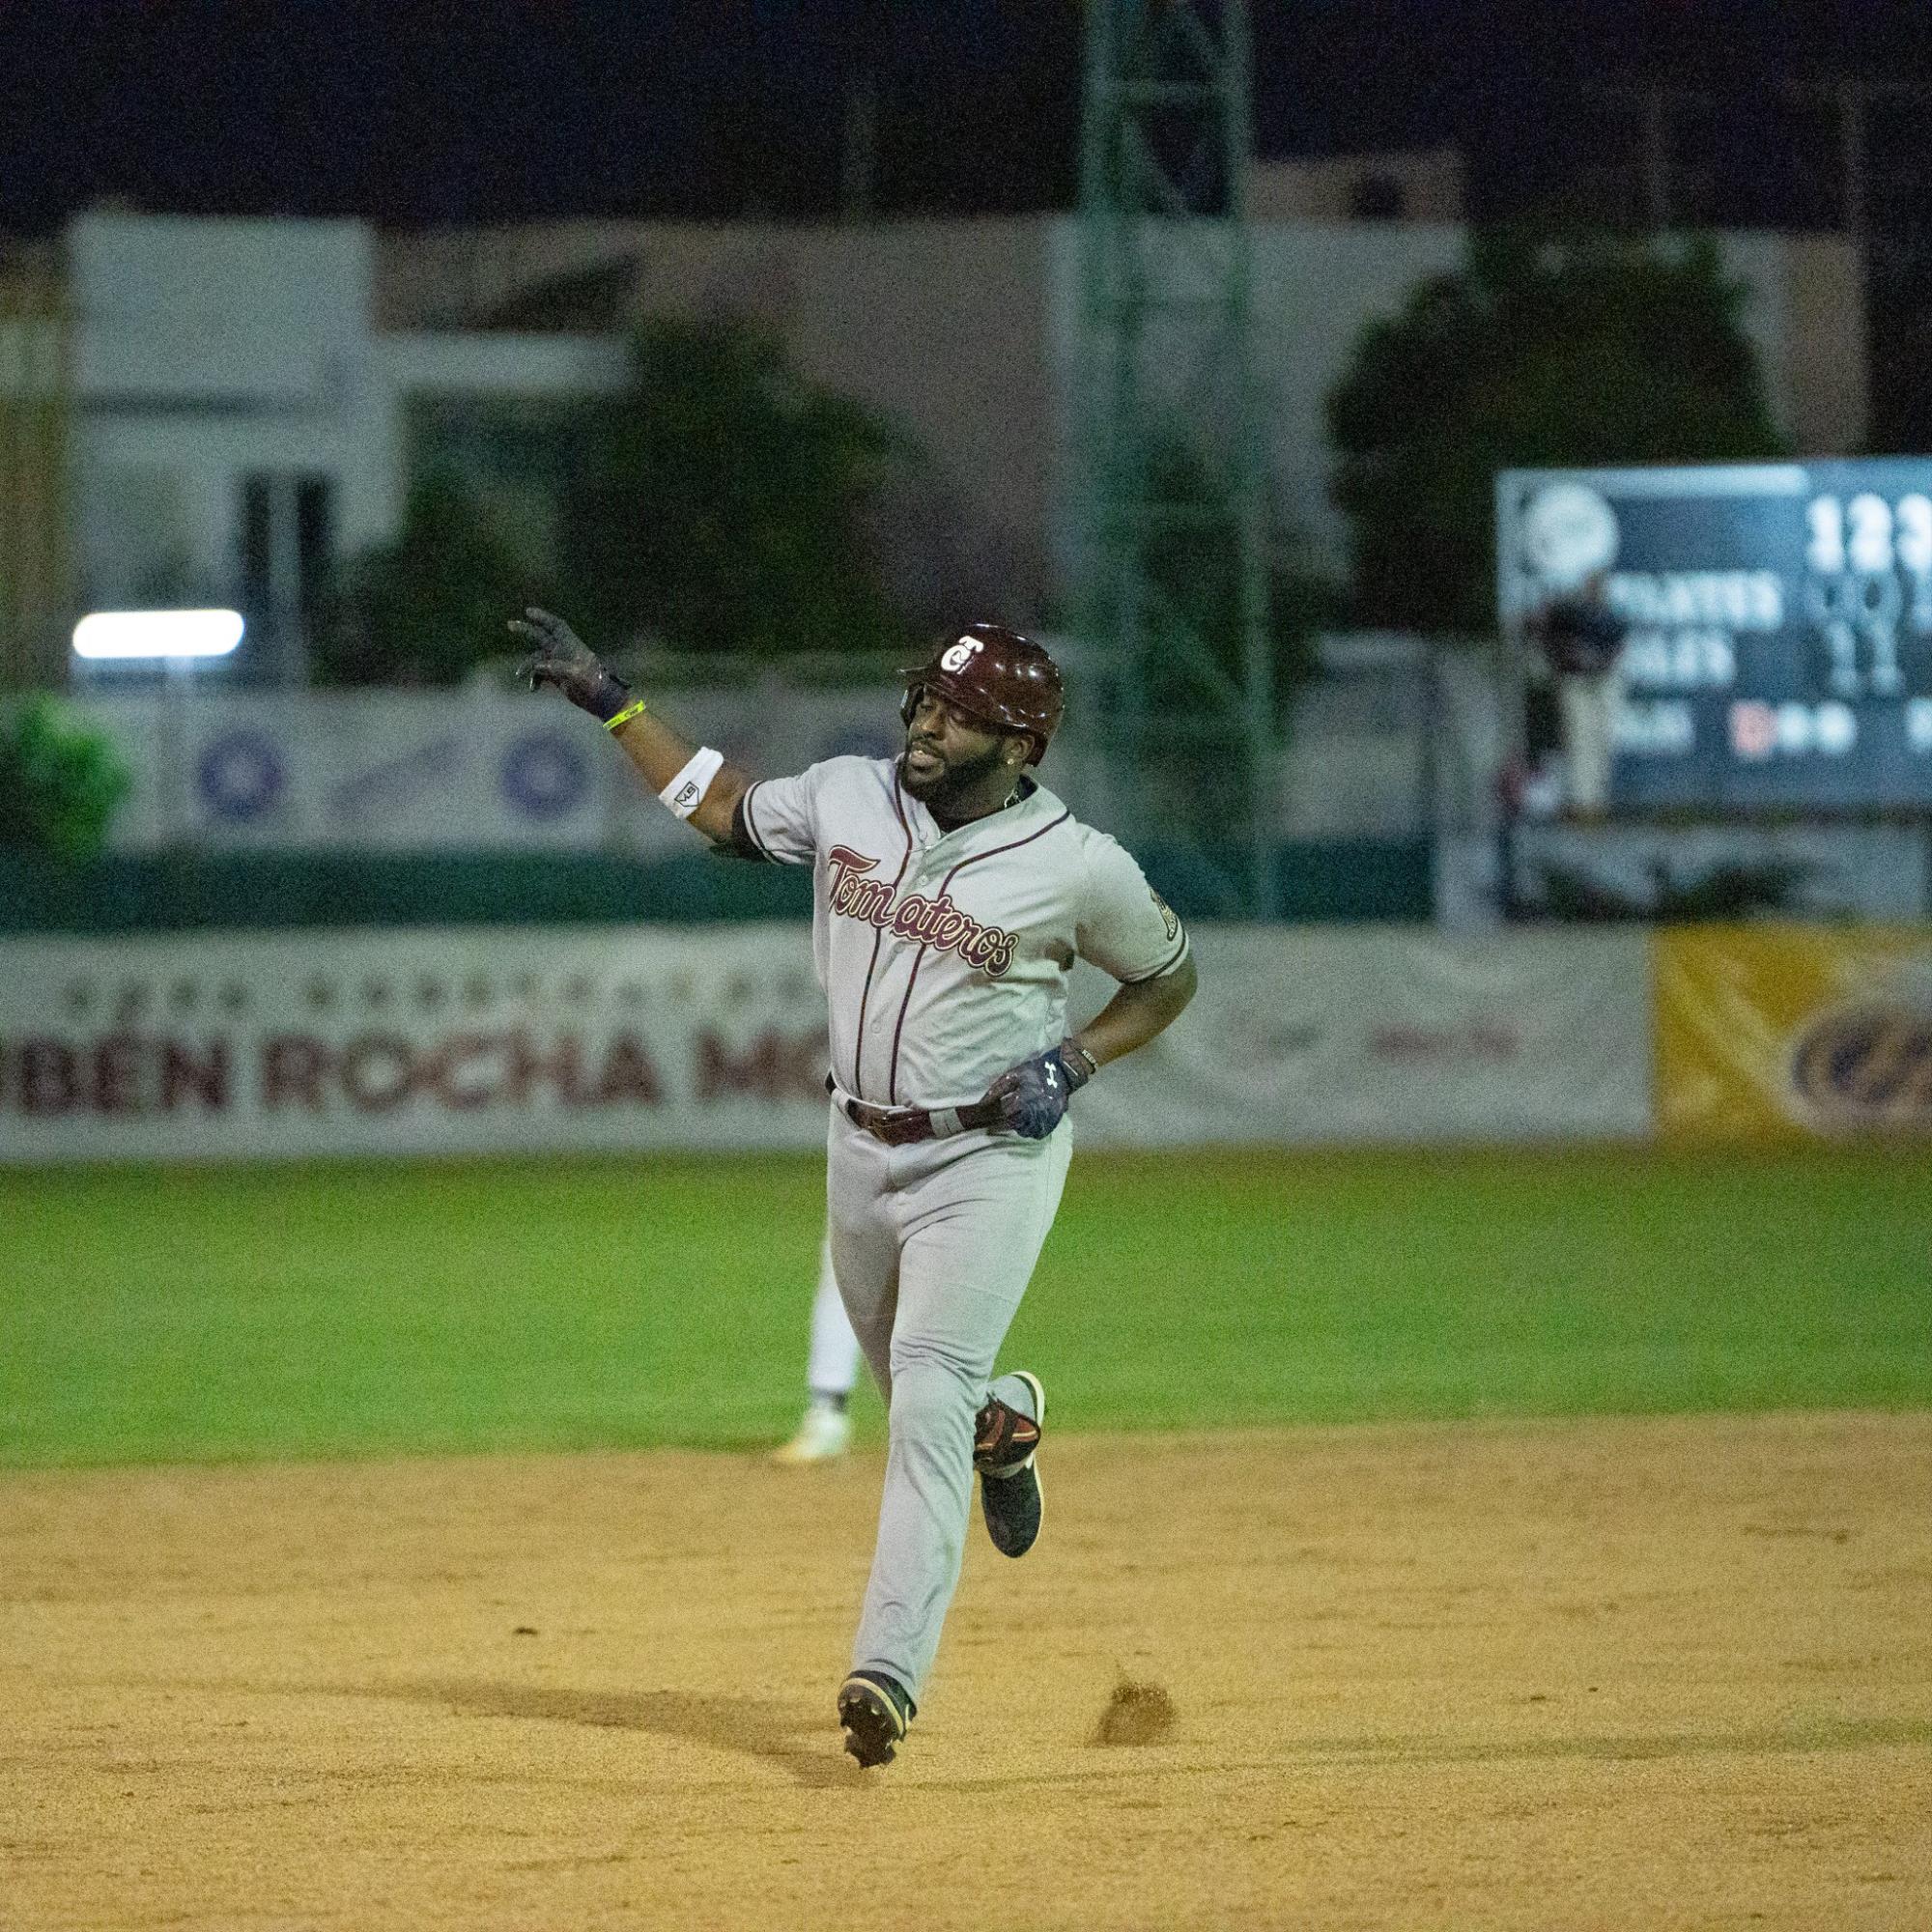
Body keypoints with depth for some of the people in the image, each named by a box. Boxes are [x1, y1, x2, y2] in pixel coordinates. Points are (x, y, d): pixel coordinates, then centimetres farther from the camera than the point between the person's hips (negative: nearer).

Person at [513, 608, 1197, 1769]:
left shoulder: (1080, 867, -14)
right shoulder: (850, 799, -3)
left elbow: (1169, 975, 1)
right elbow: (723, 807, 13)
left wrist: (1075, 1063, -13)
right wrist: (610, 701, 8)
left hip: (990, 1160, -5)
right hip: (863, 1150, 5)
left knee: (927, 1401, -16)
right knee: (916, 1395, 18)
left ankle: (891, 1668, -18)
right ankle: (1003, 1421, 54)